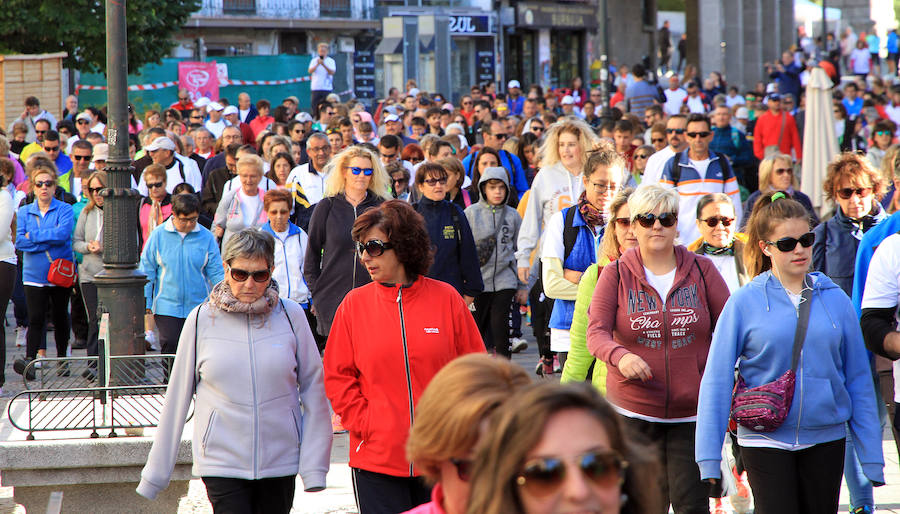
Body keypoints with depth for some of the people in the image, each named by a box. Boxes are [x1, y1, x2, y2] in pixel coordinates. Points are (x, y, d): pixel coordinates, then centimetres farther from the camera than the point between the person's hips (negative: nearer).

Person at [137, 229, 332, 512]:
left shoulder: (290, 315, 1)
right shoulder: (201, 319, 0)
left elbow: (313, 390, 4)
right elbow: (177, 396, 6)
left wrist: (314, 467, -1)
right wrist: (154, 474, 8)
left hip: (280, 459, 1)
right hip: (221, 462, -1)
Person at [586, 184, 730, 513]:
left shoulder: (701, 270, 5)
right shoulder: (616, 275, 3)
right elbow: (596, 332, -5)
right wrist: (620, 356, -27)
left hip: (692, 412, 0)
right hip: (634, 410, 0)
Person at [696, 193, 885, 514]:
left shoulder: (835, 300, 4)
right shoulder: (744, 303, -4)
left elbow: (858, 379, 7)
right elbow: (716, 381, -4)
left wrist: (871, 456, 6)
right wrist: (709, 456, -8)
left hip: (826, 439, 3)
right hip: (766, 441, -3)